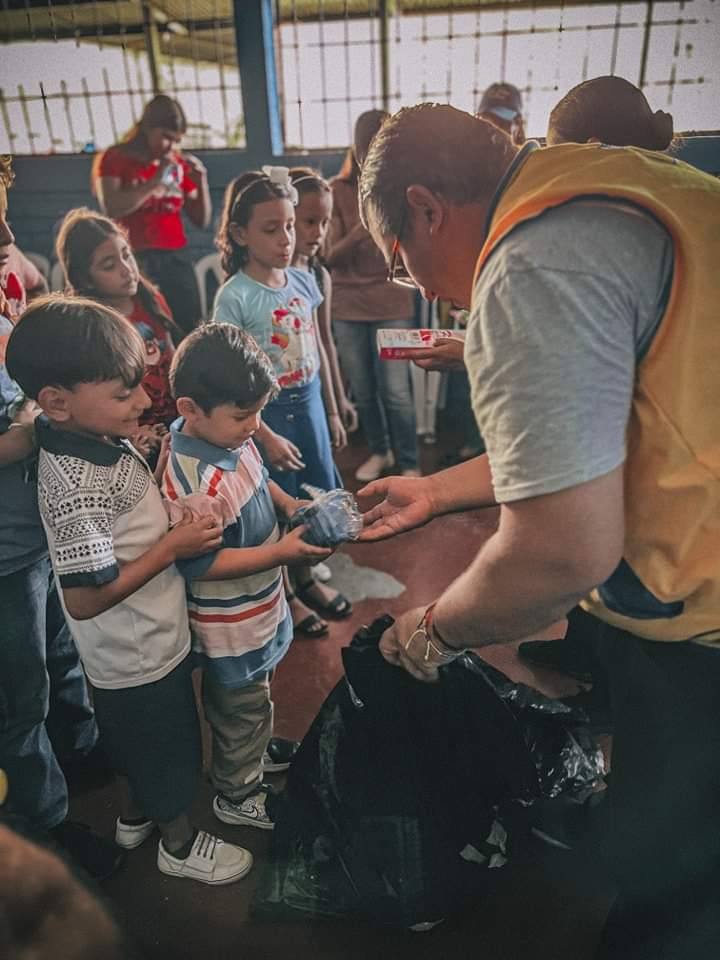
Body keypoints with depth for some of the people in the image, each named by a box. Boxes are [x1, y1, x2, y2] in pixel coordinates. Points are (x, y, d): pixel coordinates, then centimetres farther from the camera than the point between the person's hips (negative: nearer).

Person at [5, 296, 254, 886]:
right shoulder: (77, 489, -34)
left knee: (140, 742, 30)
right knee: (167, 747, 17)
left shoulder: (98, 438, -6)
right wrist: (173, 547, -26)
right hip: (139, 657, -8)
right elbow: (85, 597, -30)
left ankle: (136, 816, 56)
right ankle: (180, 842, 44)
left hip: (144, 642, 8)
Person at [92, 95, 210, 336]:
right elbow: (111, 209, -12)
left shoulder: (179, 164, 14)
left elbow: (202, 221, 16)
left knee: (190, 330, -3)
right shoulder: (113, 159, 5)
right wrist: (156, 181, -12)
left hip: (176, 260, 4)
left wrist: (201, 181, 1)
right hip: (135, 262, -4)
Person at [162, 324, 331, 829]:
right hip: (229, 627, -8)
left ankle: (260, 750, 57)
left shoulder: (231, 436, -8)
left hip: (260, 604, 8)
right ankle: (238, 793, 42)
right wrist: (282, 552, -32)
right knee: (241, 707, 16)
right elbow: (201, 564, -30)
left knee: (256, 694, 31)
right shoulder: (194, 482, -36)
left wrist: (288, 503, -6)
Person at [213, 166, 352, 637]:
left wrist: (332, 411, 12)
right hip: (268, 411, -6)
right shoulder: (234, 297, -16)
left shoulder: (304, 281, 1)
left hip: (309, 403, 6)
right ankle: (281, 595, 31)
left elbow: (318, 349, 9)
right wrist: (265, 437, -19)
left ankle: (306, 578, 40)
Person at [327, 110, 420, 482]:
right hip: (347, 305, 1)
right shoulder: (338, 190, -2)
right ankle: (379, 451, 31)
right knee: (362, 390, 9)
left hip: (392, 303, -1)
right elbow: (331, 256, -7)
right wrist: (355, 236, -26)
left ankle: (410, 464, 13)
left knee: (396, 391, -5)